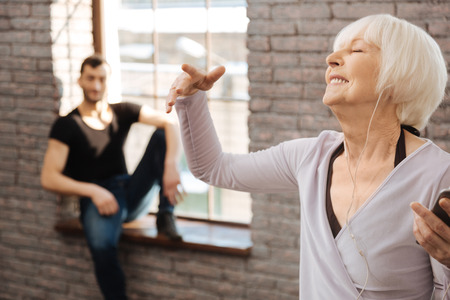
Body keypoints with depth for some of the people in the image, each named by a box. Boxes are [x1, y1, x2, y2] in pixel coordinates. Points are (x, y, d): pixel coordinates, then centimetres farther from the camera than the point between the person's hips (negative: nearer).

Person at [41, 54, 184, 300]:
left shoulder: (122, 112, 8)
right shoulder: (66, 125, -2)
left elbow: (171, 123, -7)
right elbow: (49, 179, -11)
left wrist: (171, 166, -26)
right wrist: (93, 191, -25)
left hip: (132, 194, 4)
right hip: (97, 199, -4)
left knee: (161, 136, -13)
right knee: (101, 244, -38)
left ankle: (165, 216, -17)